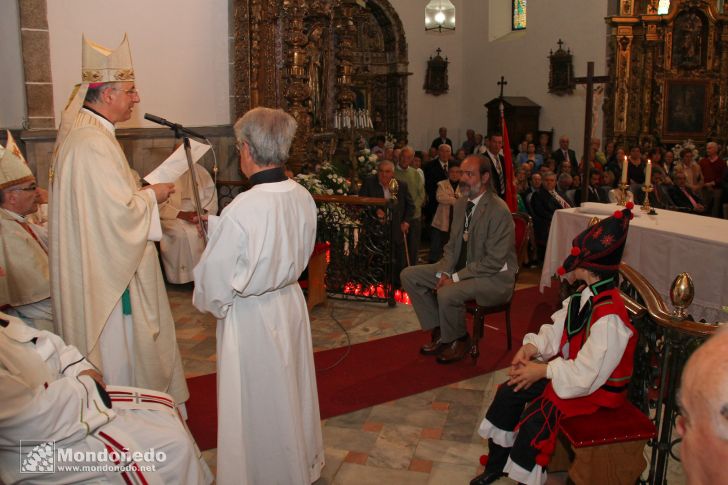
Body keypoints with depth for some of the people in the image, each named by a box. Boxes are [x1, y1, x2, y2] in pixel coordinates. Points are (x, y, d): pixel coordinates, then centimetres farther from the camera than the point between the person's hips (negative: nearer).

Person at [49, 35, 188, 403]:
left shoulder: (78, 131, 9)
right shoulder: (95, 144, -24)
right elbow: (119, 212, -26)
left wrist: (142, 192, 9)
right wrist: (152, 196, -10)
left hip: (92, 263, 11)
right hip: (108, 271, -11)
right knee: (118, 346, 5)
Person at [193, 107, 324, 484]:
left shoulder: (240, 211, -28)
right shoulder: (303, 198, -9)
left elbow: (214, 278, -19)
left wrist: (210, 304, 5)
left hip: (250, 317, -7)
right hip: (291, 303, 7)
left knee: (255, 404, 14)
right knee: (291, 390, 25)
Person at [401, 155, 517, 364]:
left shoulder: (499, 211, -20)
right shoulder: (460, 204, 6)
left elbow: (495, 261, -22)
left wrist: (456, 277, -23)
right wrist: (444, 272, -7)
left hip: (494, 277, -8)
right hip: (461, 268, 9)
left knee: (447, 293, -34)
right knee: (409, 275, -1)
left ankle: (458, 340, -3)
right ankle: (439, 331, 7)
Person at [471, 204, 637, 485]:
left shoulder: (609, 317, -32)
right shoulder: (586, 295, -4)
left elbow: (587, 374, -30)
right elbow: (557, 329, 6)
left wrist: (543, 370, -22)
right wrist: (532, 347, -12)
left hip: (598, 388, -9)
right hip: (571, 365, 9)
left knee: (535, 419, -25)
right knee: (508, 392, 4)